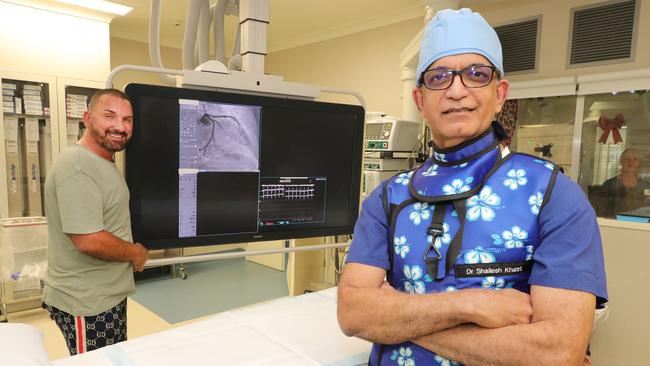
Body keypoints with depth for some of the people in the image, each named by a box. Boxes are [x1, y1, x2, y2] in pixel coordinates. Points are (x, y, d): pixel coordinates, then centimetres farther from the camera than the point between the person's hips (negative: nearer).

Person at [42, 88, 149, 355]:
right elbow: (89, 241, -28)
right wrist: (135, 253, -12)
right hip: (86, 305, -9)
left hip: (107, 295, 10)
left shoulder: (105, 163, 11)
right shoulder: (78, 167, -23)